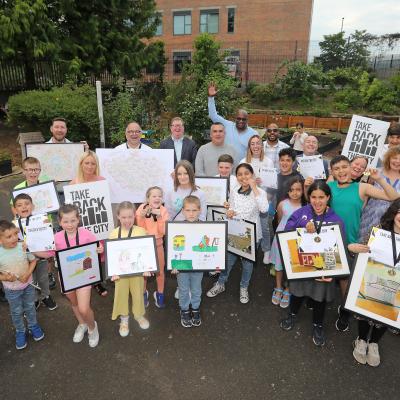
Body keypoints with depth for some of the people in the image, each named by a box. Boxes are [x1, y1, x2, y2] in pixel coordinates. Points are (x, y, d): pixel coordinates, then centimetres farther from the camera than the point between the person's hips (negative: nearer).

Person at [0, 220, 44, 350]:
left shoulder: (23, 247, -22)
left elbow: (33, 261, -6)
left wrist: (28, 274, -20)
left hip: (28, 284, 1)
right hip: (11, 289, -1)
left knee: (30, 307, 23)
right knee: (16, 312, 19)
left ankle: (33, 326, 48)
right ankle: (20, 331, 44)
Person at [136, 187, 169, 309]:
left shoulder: (163, 211, -11)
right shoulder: (142, 209, -14)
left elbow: (163, 232, -16)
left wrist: (159, 217, -29)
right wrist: (142, 217, -29)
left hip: (157, 243, 1)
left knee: (160, 270, 11)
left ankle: (159, 294, 32)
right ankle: (144, 293, 35)